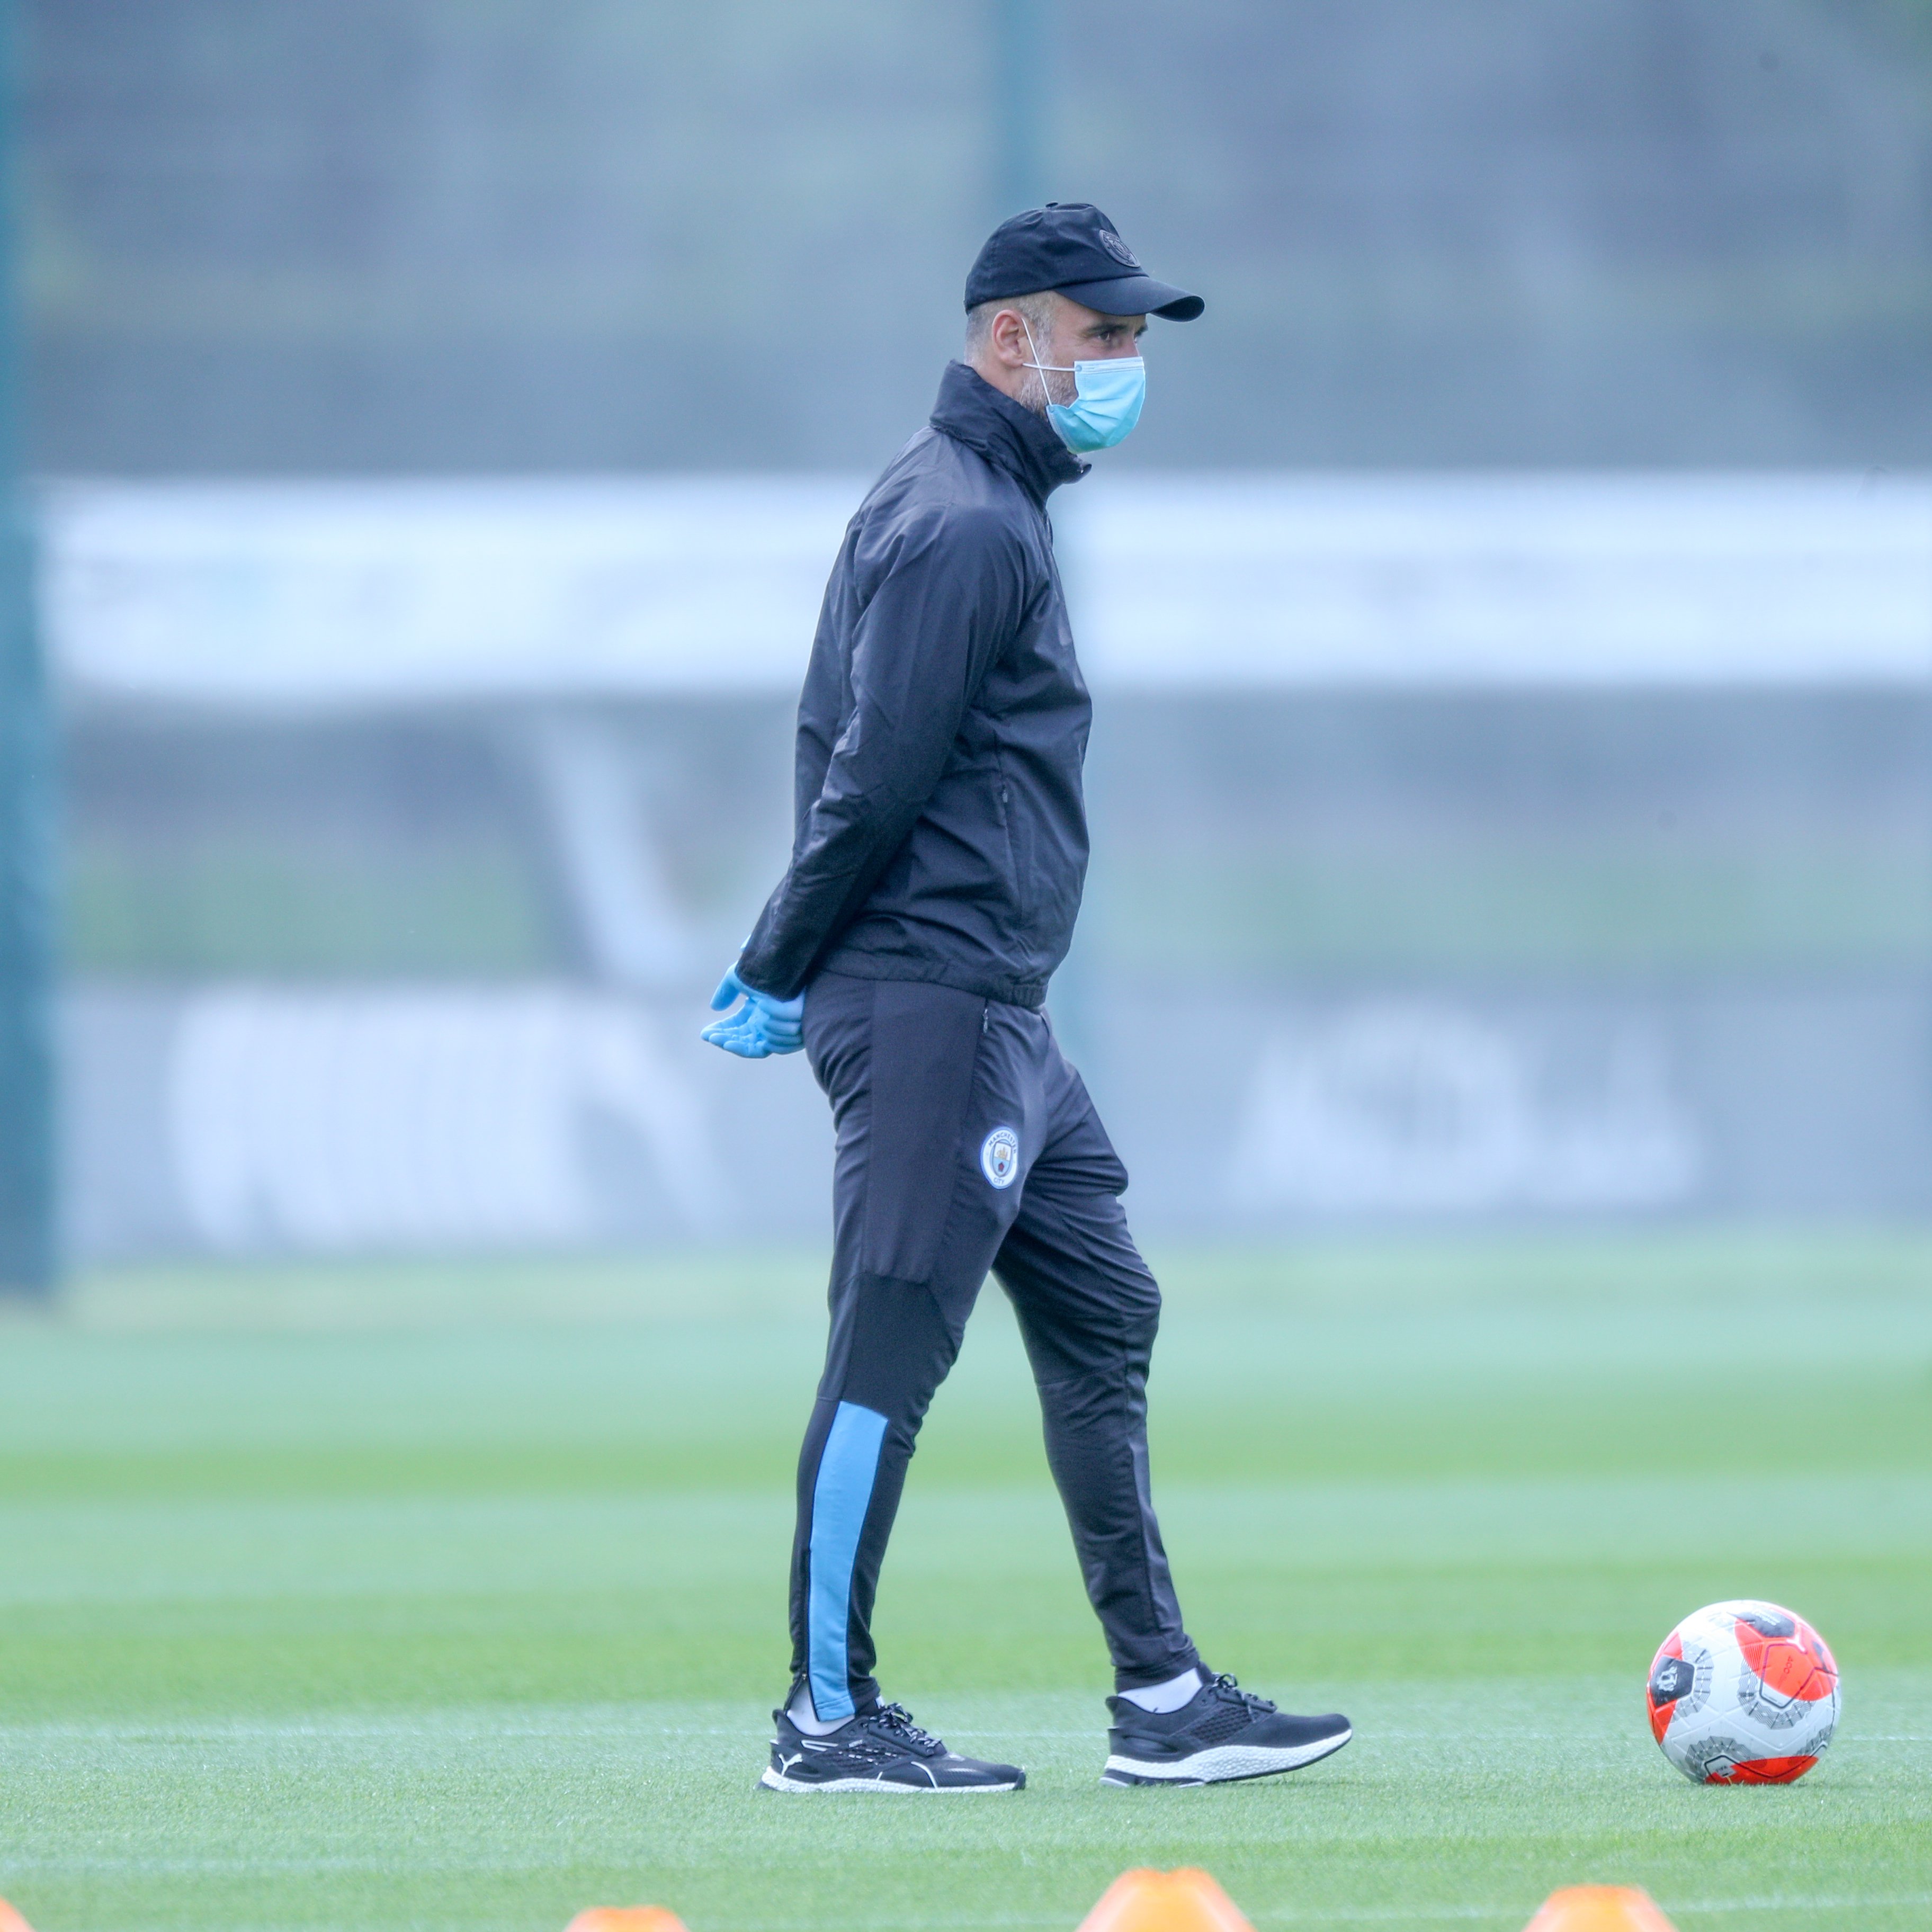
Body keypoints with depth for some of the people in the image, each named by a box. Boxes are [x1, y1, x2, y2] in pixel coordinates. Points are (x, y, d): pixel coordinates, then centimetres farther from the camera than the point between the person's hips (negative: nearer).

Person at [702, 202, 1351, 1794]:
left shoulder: (989, 507, 20)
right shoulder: (964, 525, -14)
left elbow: (844, 755, 20)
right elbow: (874, 776, -17)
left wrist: (786, 961, 14)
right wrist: (782, 973, -9)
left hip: (1001, 1021, 11)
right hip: (932, 1006, -11)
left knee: (1104, 1321, 10)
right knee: (892, 1355, -7)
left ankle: (1161, 1700, 12)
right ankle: (828, 1720, -3)